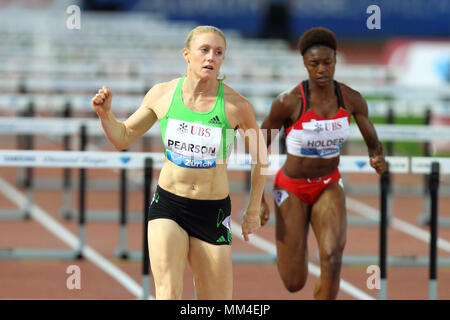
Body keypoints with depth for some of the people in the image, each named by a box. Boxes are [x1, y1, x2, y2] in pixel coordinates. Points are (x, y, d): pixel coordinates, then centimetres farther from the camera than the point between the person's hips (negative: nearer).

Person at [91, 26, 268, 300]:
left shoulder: (235, 105, -8)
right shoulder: (162, 94, -2)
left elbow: (260, 156, 8)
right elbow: (123, 138, 12)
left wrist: (254, 210, 12)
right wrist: (105, 114, -9)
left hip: (212, 213, -1)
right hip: (168, 205, 1)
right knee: (168, 294, -17)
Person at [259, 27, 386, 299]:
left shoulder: (352, 100, -11)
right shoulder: (289, 102, -20)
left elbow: (373, 143, 1)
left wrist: (378, 159, -24)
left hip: (329, 187, 2)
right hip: (292, 188, -2)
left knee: (333, 256, -28)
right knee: (294, 284, -1)